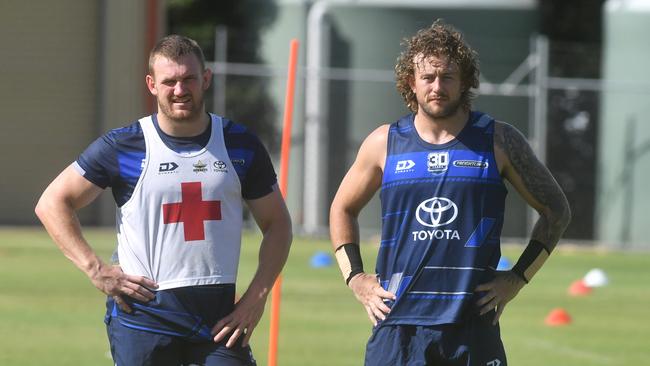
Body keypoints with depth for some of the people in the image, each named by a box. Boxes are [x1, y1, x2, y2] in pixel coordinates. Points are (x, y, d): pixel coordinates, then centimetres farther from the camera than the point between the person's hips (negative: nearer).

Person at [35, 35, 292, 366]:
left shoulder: (240, 146, 6)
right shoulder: (122, 147, -1)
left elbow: (277, 223, 14)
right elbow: (52, 203, 3)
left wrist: (257, 295, 1)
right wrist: (97, 270, -7)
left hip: (220, 316, 2)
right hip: (143, 317, -2)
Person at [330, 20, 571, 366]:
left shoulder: (498, 140, 4)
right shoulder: (384, 143, 7)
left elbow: (556, 211, 12)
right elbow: (342, 209, 23)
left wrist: (517, 278, 3)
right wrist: (355, 278, 11)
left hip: (473, 325, -1)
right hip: (397, 325, 1)